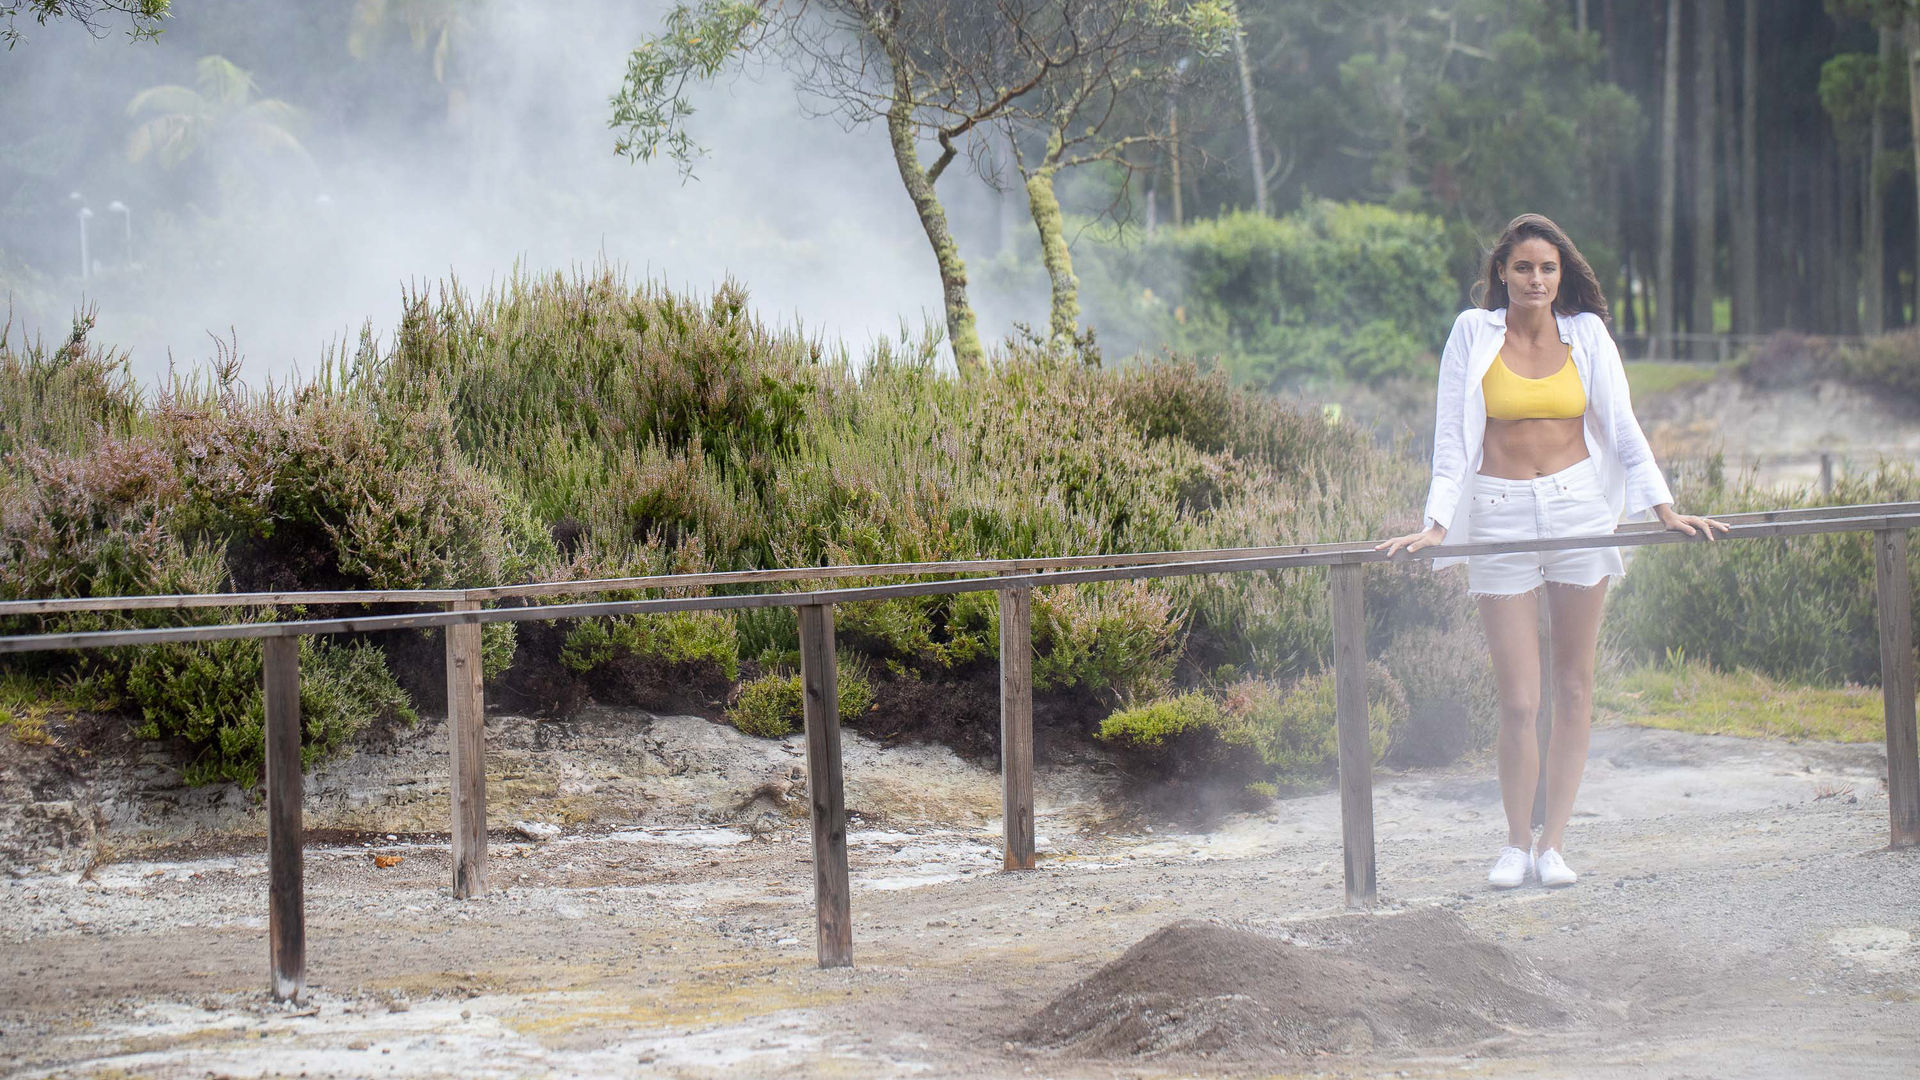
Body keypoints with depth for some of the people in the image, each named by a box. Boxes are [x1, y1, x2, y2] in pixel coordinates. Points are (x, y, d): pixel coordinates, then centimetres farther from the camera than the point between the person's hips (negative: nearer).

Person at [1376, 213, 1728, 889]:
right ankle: (1516, 843, 11)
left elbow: (1621, 427, 9)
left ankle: (1554, 842, 10)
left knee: (1574, 687, 3)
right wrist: (1436, 525, -6)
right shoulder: (1473, 333, 1)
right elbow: (1452, 437, 2)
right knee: (1518, 701, -5)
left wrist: (1664, 509, 3)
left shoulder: (1586, 333, 5)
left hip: (1579, 506, 2)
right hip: (1500, 516, -2)